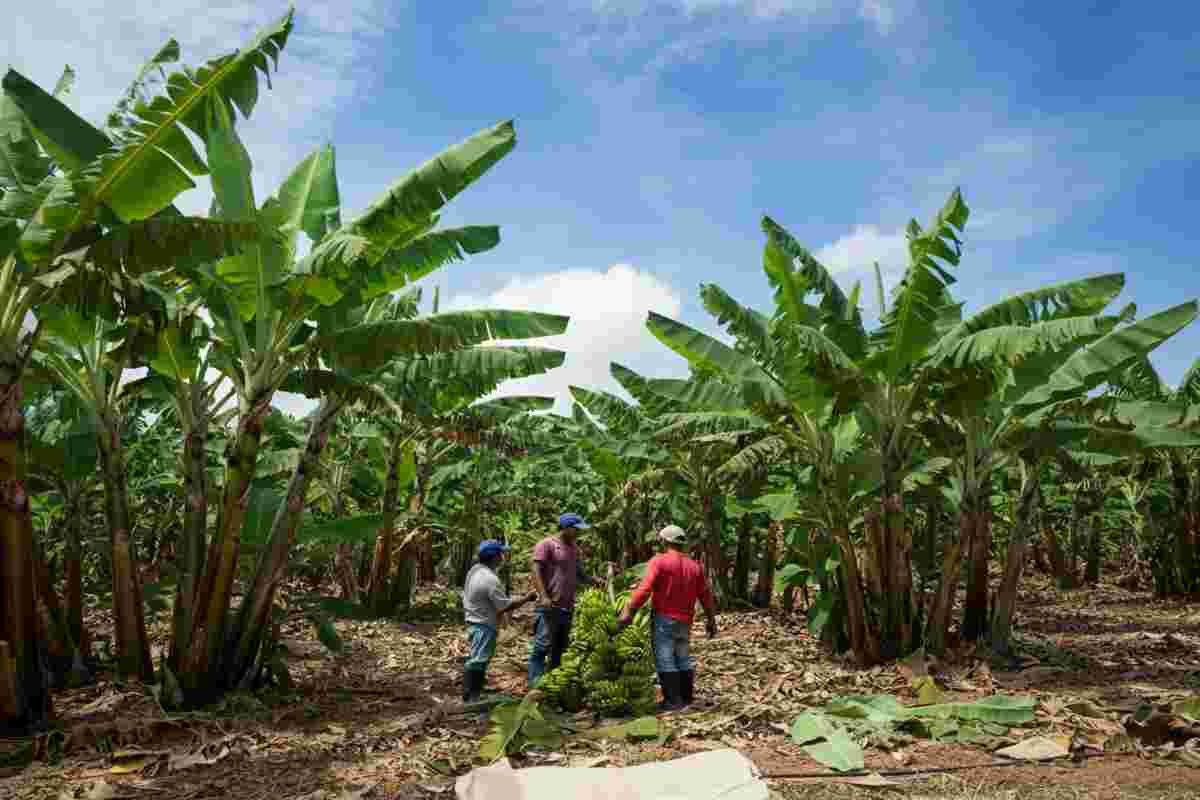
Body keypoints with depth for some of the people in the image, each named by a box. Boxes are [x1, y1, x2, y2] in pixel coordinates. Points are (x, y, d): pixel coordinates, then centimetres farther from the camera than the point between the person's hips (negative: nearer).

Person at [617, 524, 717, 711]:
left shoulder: (659, 561, -9)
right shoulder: (695, 566, 8)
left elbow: (644, 589, -19)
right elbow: (705, 595, 10)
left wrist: (629, 611, -18)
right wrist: (711, 620, 17)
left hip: (664, 619, -6)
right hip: (685, 621, 6)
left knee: (665, 659, -1)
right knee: (682, 658, 18)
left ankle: (673, 700, -3)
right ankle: (686, 697, 22)